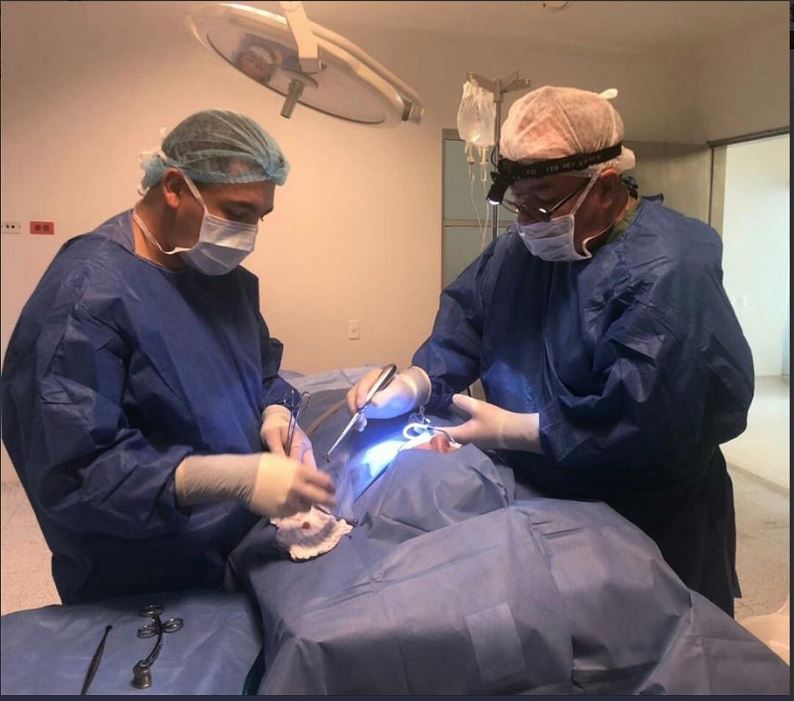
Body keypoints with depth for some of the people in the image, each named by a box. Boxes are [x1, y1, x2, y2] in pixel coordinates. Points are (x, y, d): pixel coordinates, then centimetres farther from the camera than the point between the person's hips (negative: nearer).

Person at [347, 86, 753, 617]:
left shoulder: (668, 271, -27)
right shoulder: (520, 249, 0)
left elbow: (643, 419, -34)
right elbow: (463, 329, 1)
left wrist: (511, 431, -25)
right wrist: (412, 385, -18)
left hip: (649, 532, -6)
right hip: (543, 501, 7)